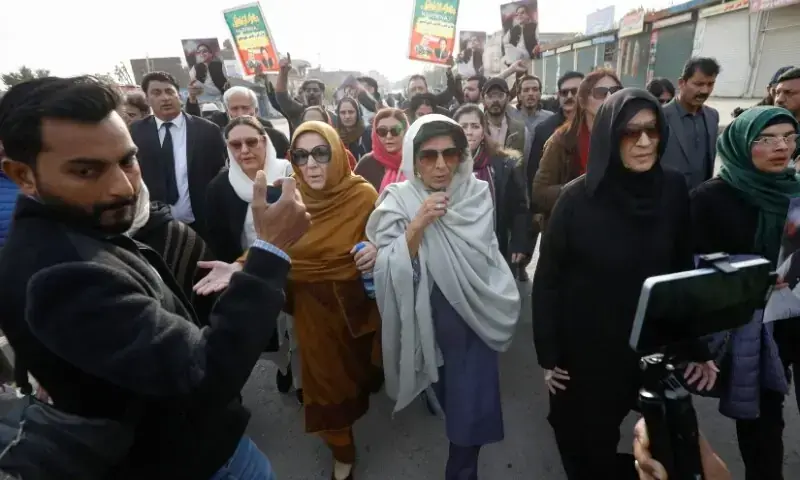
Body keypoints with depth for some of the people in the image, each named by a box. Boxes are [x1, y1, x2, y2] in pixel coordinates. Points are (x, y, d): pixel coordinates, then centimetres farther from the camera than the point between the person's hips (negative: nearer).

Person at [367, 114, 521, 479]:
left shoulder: (477, 195, -9)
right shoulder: (398, 200, -13)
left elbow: (482, 264, -9)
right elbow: (390, 273, -20)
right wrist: (417, 225, -32)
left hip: (472, 318, 0)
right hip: (424, 320, 0)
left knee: (472, 407, 1)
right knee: (448, 400, 22)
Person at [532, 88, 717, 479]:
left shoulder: (674, 190, -8)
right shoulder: (578, 197, -18)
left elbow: (685, 269, 1)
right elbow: (547, 279, -13)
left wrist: (697, 345, 0)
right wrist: (548, 354, -10)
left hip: (647, 344, 3)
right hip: (583, 345, -2)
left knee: (604, 434, 22)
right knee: (581, 438, 17)